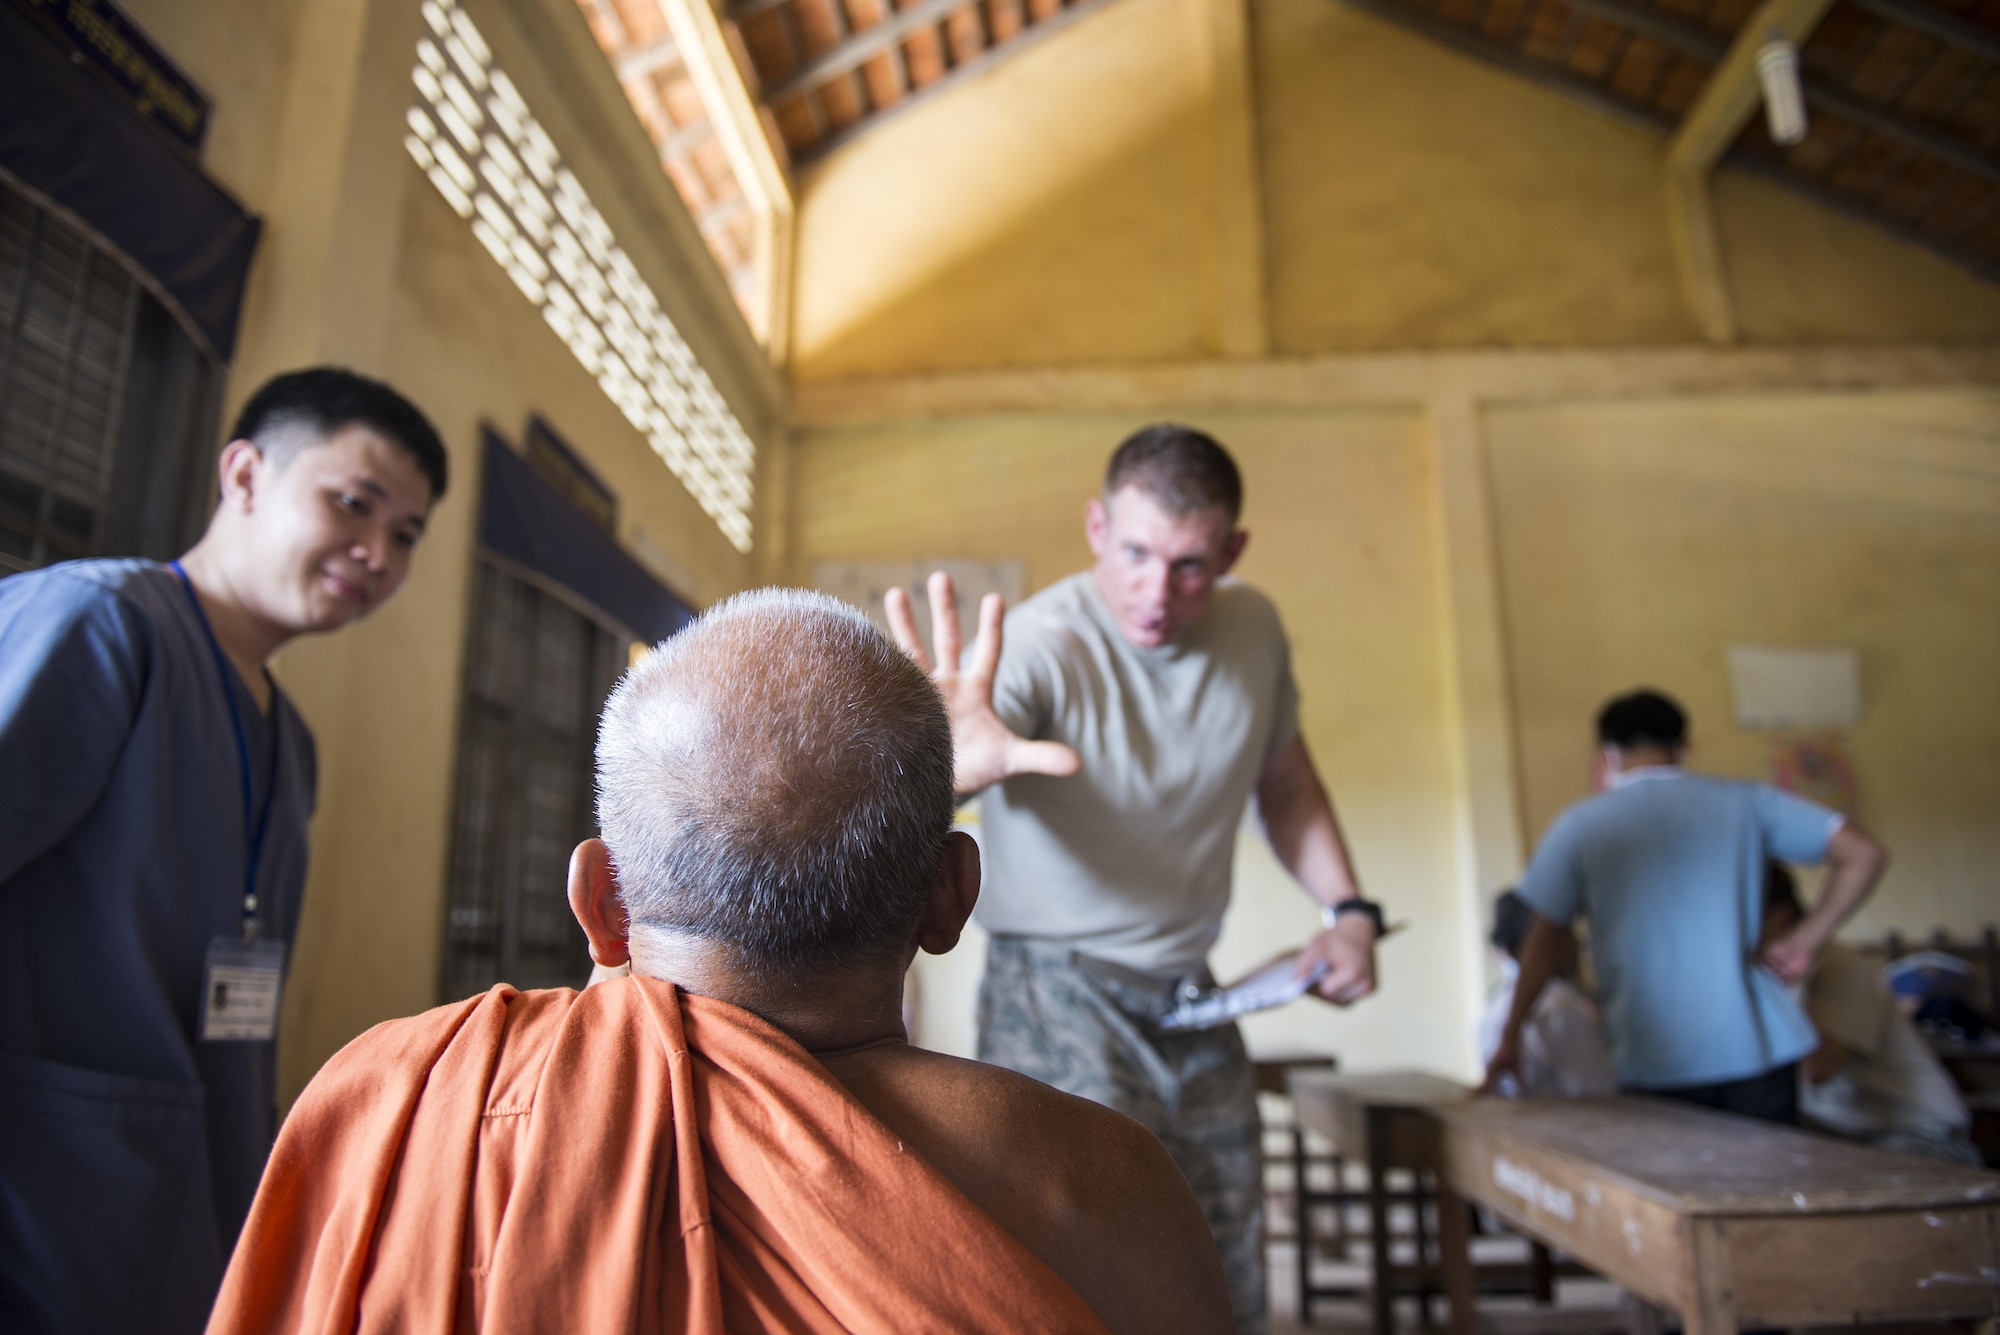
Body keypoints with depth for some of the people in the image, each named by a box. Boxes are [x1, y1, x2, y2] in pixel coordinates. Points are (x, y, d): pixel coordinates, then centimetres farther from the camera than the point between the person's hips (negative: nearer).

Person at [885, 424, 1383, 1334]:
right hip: (1059, 994, -5)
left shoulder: (1254, 629, -2)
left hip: (1195, 1001, 6)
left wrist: (1347, 907, 2)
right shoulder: (1039, 644, -21)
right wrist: (946, 761, -64)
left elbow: (1285, 778, 14)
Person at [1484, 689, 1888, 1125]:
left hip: (1654, 1063, -2)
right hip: (1758, 1048, 2)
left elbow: (1543, 943, 4)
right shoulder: (1743, 801, 5)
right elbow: (1863, 855, 3)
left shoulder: (1579, 827, 0)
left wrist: (1510, 1038, 14)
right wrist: (1805, 942, 5)